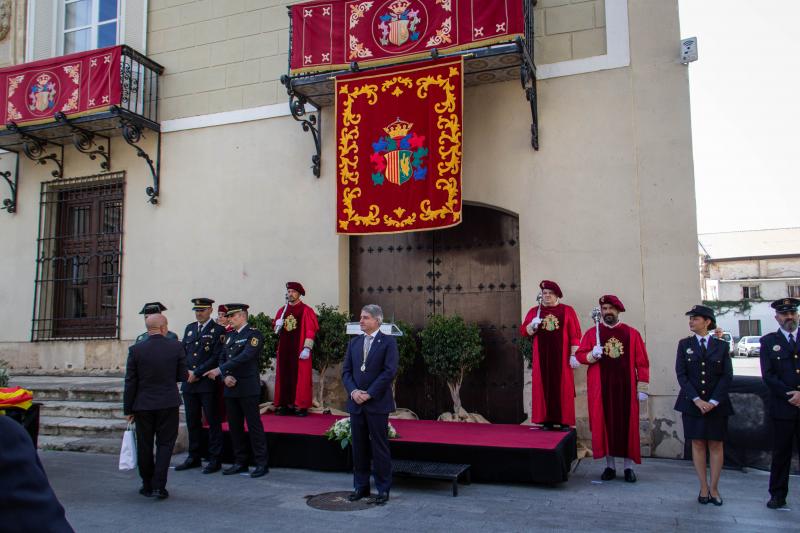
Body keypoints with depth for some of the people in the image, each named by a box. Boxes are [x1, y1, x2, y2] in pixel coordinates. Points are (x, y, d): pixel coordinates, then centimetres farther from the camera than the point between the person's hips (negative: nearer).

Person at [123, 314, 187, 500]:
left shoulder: (135, 350, -7)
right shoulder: (176, 347, -8)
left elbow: (130, 382, -4)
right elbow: (183, 376, -2)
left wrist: (128, 409, 4)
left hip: (143, 404, 1)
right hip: (168, 403, -1)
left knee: (145, 446, 13)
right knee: (165, 443, 8)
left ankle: (147, 486, 22)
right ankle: (159, 486, 2)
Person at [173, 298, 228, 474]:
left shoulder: (218, 330, -4)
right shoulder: (189, 328, 15)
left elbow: (217, 357, -11)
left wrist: (197, 373, -13)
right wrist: (187, 372, -2)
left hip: (208, 383, -6)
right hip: (189, 382, 6)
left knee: (213, 421, 0)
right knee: (192, 421, 12)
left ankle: (214, 459, 7)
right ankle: (194, 458, 22)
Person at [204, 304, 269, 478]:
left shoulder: (254, 334, -8)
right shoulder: (229, 335, 16)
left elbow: (245, 357, -20)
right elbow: (223, 358, 14)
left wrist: (220, 370, -22)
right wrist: (225, 377, -6)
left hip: (248, 388, -7)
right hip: (231, 388, 7)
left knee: (254, 425, -4)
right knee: (234, 426, 11)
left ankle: (262, 463, 2)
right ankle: (240, 462, 21)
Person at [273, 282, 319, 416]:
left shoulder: (306, 311, -5)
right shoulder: (282, 311, 13)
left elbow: (310, 331, -11)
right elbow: (276, 330, 21)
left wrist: (307, 348, -18)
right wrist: (277, 326, -2)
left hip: (299, 350, -5)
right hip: (284, 349, 5)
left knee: (300, 377, -2)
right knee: (285, 376, 6)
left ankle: (300, 406, 2)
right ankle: (286, 404, 12)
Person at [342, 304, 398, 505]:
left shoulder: (388, 342, -4)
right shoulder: (354, 343, 12)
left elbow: (389, 371, -12)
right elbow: (346, 370, 9)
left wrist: (369, 394, -14)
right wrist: (353, 391, -8)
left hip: (377, 403, -5)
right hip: (356, 403, 5)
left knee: (380, 447, 1)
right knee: (359, 446, 10)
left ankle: (383, 489, 12)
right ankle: (361, 487, 22)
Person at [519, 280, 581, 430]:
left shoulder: (567, 311, 3)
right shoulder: (534, 311, 9)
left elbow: (575, 335, -1)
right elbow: (523, 331, 6)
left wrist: (574, 355, -8)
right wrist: (533, 325, -14)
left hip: (561, 357, -2)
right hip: (542, 357, 2)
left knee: (563, 388, -1)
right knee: (544, 387, 1)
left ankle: (565, 421, 4)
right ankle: (547, 421, 6)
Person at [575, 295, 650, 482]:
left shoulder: (632, 333, 4)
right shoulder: (592, 333, 5)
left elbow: (642, 362, 2)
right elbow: (580, 355, 4)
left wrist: (642, 388, -3)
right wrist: (592, 355, -17)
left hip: (625, 387, 0)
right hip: (601, 388, 0)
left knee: (628, 425, 4)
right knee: (604, 425, 4)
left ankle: (629, 466, 15)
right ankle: (610, 465, 15)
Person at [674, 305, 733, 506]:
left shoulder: (722, 346, 3)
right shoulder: (685, 344, 5)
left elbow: (727, 376, -2)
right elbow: (681, 374, -2)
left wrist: (713, 401, -11)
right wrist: (696, 399, -12)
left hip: (717, 403, 0)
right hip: (692, 403, 1)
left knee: (716, 445, 4)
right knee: (698, 445, 4)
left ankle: (714, 488, 13)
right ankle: (704, 488, 12)